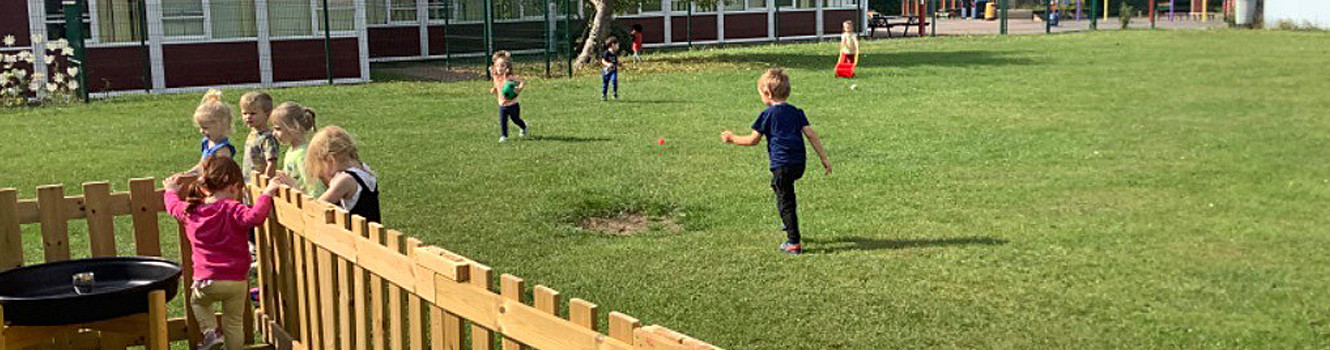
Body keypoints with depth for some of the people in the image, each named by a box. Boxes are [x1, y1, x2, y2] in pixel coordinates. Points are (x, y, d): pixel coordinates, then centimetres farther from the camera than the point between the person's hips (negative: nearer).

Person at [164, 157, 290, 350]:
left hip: (206, 281, 3)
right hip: (237, 281, -3)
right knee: (234, 324, 13)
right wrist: (267, 193, -26)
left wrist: (171, 191, 43)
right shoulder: (232, 210, -14)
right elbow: (254, 217, -33)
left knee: (197, 301, 34)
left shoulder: (190, 211, 2)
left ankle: (210, 330, 13)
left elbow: (173, 205, 24)